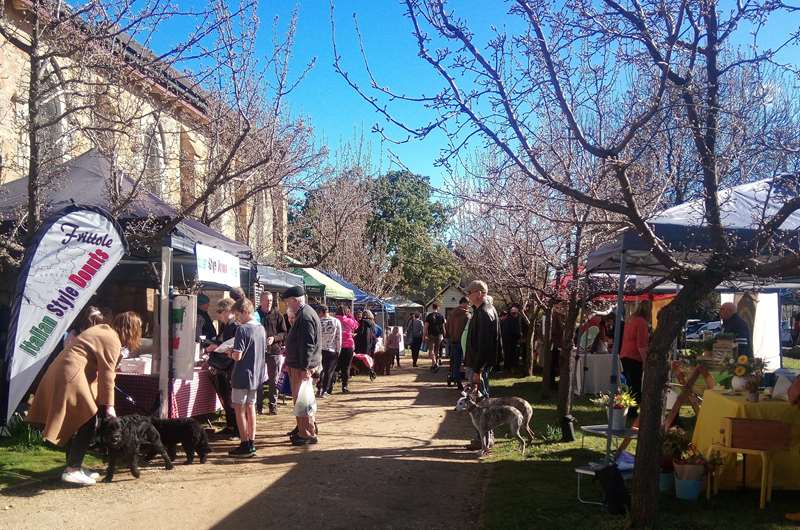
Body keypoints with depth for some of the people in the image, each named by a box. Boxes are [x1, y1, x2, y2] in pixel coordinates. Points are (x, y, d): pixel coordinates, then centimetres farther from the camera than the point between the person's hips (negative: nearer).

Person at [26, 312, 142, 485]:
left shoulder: (103, 330, 20)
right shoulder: (112, 340, -10)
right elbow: (107, 375, -13)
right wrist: (109, 405, -9)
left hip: (60, 373, 11)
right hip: (71, 377, -11)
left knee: (74, 424, 15)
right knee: (87, 424, -7)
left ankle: (73, 467, 21)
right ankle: (72, 470, -7)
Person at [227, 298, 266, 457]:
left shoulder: (242, 329, -17)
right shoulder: (261, 328, 5)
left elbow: (238, 356, -22)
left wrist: (231, 353, 0)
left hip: (242, 376, -7)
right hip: (256, 375, 7)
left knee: (240, 409, 3)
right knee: (250, 407, 15)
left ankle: (245, 445, 5)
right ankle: (251, 443, 19)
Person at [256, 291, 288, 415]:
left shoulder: (277, 315, 2)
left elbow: (284, 333, 2)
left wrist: (274, 338, -14)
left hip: (274, 350, 0)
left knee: (273, 381, 7)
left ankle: (273, 406, 16)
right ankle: (258, 406, 12)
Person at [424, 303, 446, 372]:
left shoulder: (429, 316, -4)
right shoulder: (441, 316, 3)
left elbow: (426, 326, -8)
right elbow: (443, 326, 5)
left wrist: (425, 335, -5)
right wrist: (444, 335, 13)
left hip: (431, 335, -2)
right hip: (439, 335, 2)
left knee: (431, 350, -1)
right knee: (437, 350, 13)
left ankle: (435, 363, -20)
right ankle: (434, 365, 18)